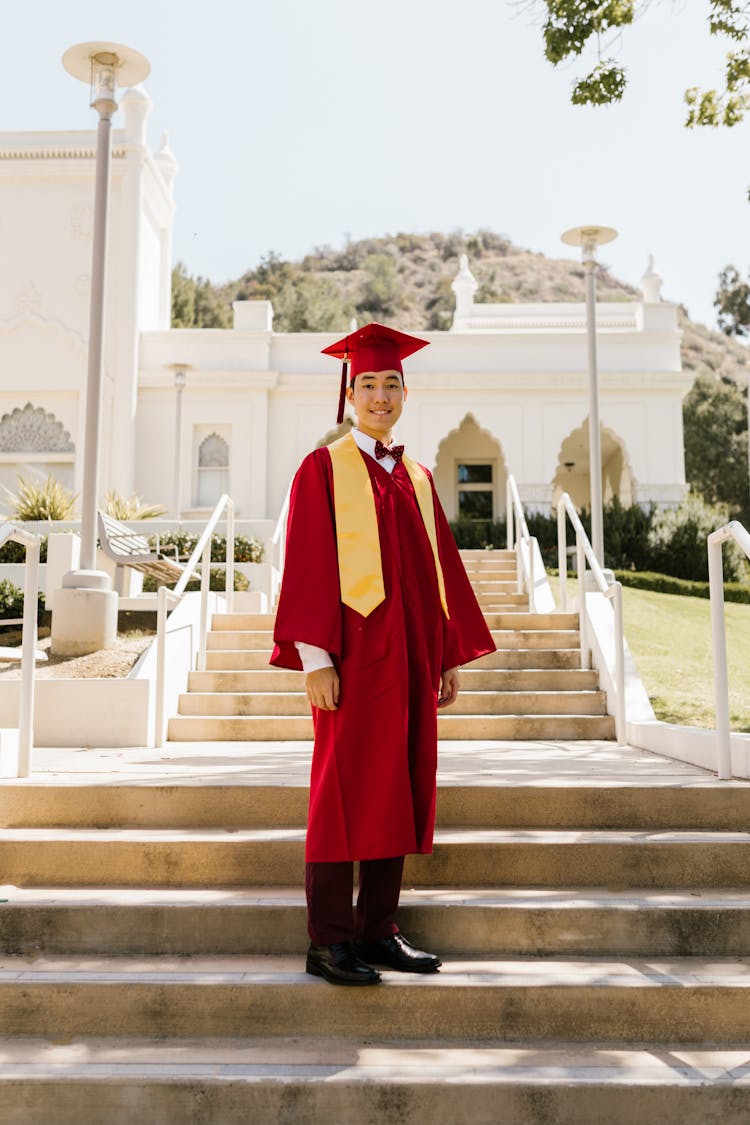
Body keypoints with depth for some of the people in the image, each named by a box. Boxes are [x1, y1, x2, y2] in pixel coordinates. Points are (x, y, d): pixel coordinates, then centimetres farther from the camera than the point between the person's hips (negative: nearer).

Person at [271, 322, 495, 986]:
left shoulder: (417, 478, 15)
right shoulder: (324, 469, -1)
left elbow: (441, 570, 15)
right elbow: (307, 567, -8)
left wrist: (450, 656, 11)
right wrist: (315, 657, -15)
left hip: (412, 660, 6)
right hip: (355, 655, -6)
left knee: (398, 793, 9)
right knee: (346, 794, -2)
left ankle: (378, 931, 21)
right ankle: (329, 942, 9)